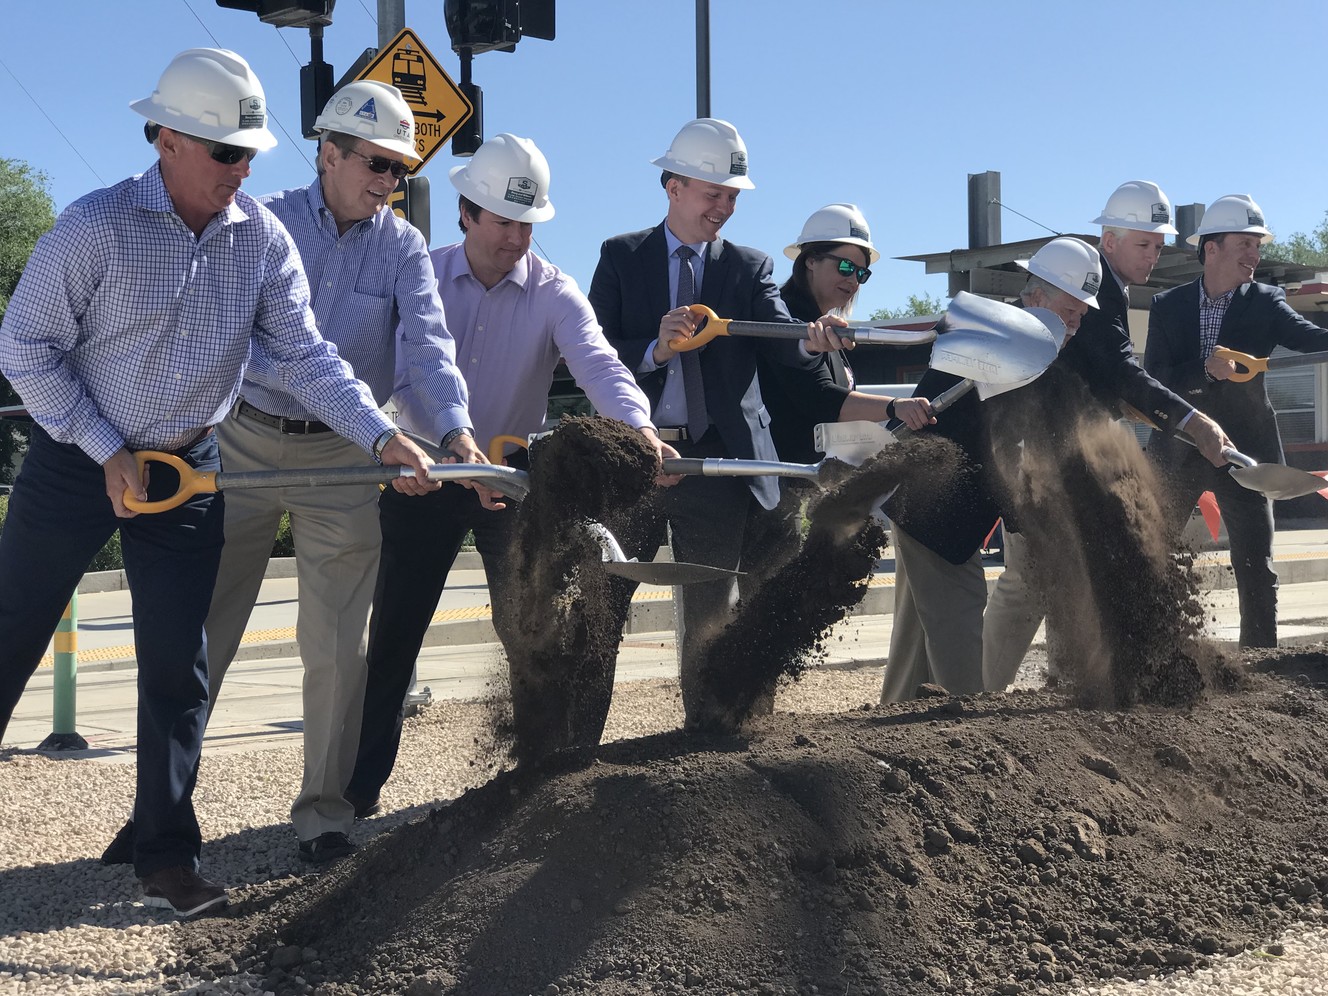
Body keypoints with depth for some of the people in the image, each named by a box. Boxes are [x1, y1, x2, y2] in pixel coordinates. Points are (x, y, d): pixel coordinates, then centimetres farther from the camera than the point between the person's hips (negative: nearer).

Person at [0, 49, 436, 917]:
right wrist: (108, 453, -15)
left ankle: (168, 859, 17)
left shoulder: (262, 238, -5)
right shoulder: (98, 225, -16)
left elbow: (304, 353, -5)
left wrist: (380, 435, -19)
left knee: (178, 666, 6)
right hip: (76, 463, -3)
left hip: (189, 471, 3)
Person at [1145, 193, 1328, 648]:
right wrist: (1206, 370, -25)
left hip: (1242, 447, -1)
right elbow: (1154, 378, -8)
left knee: (1256, 566, -3)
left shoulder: (1265, 303, -1)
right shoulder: (1167, 306, 1)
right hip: (1177, 450, 1)